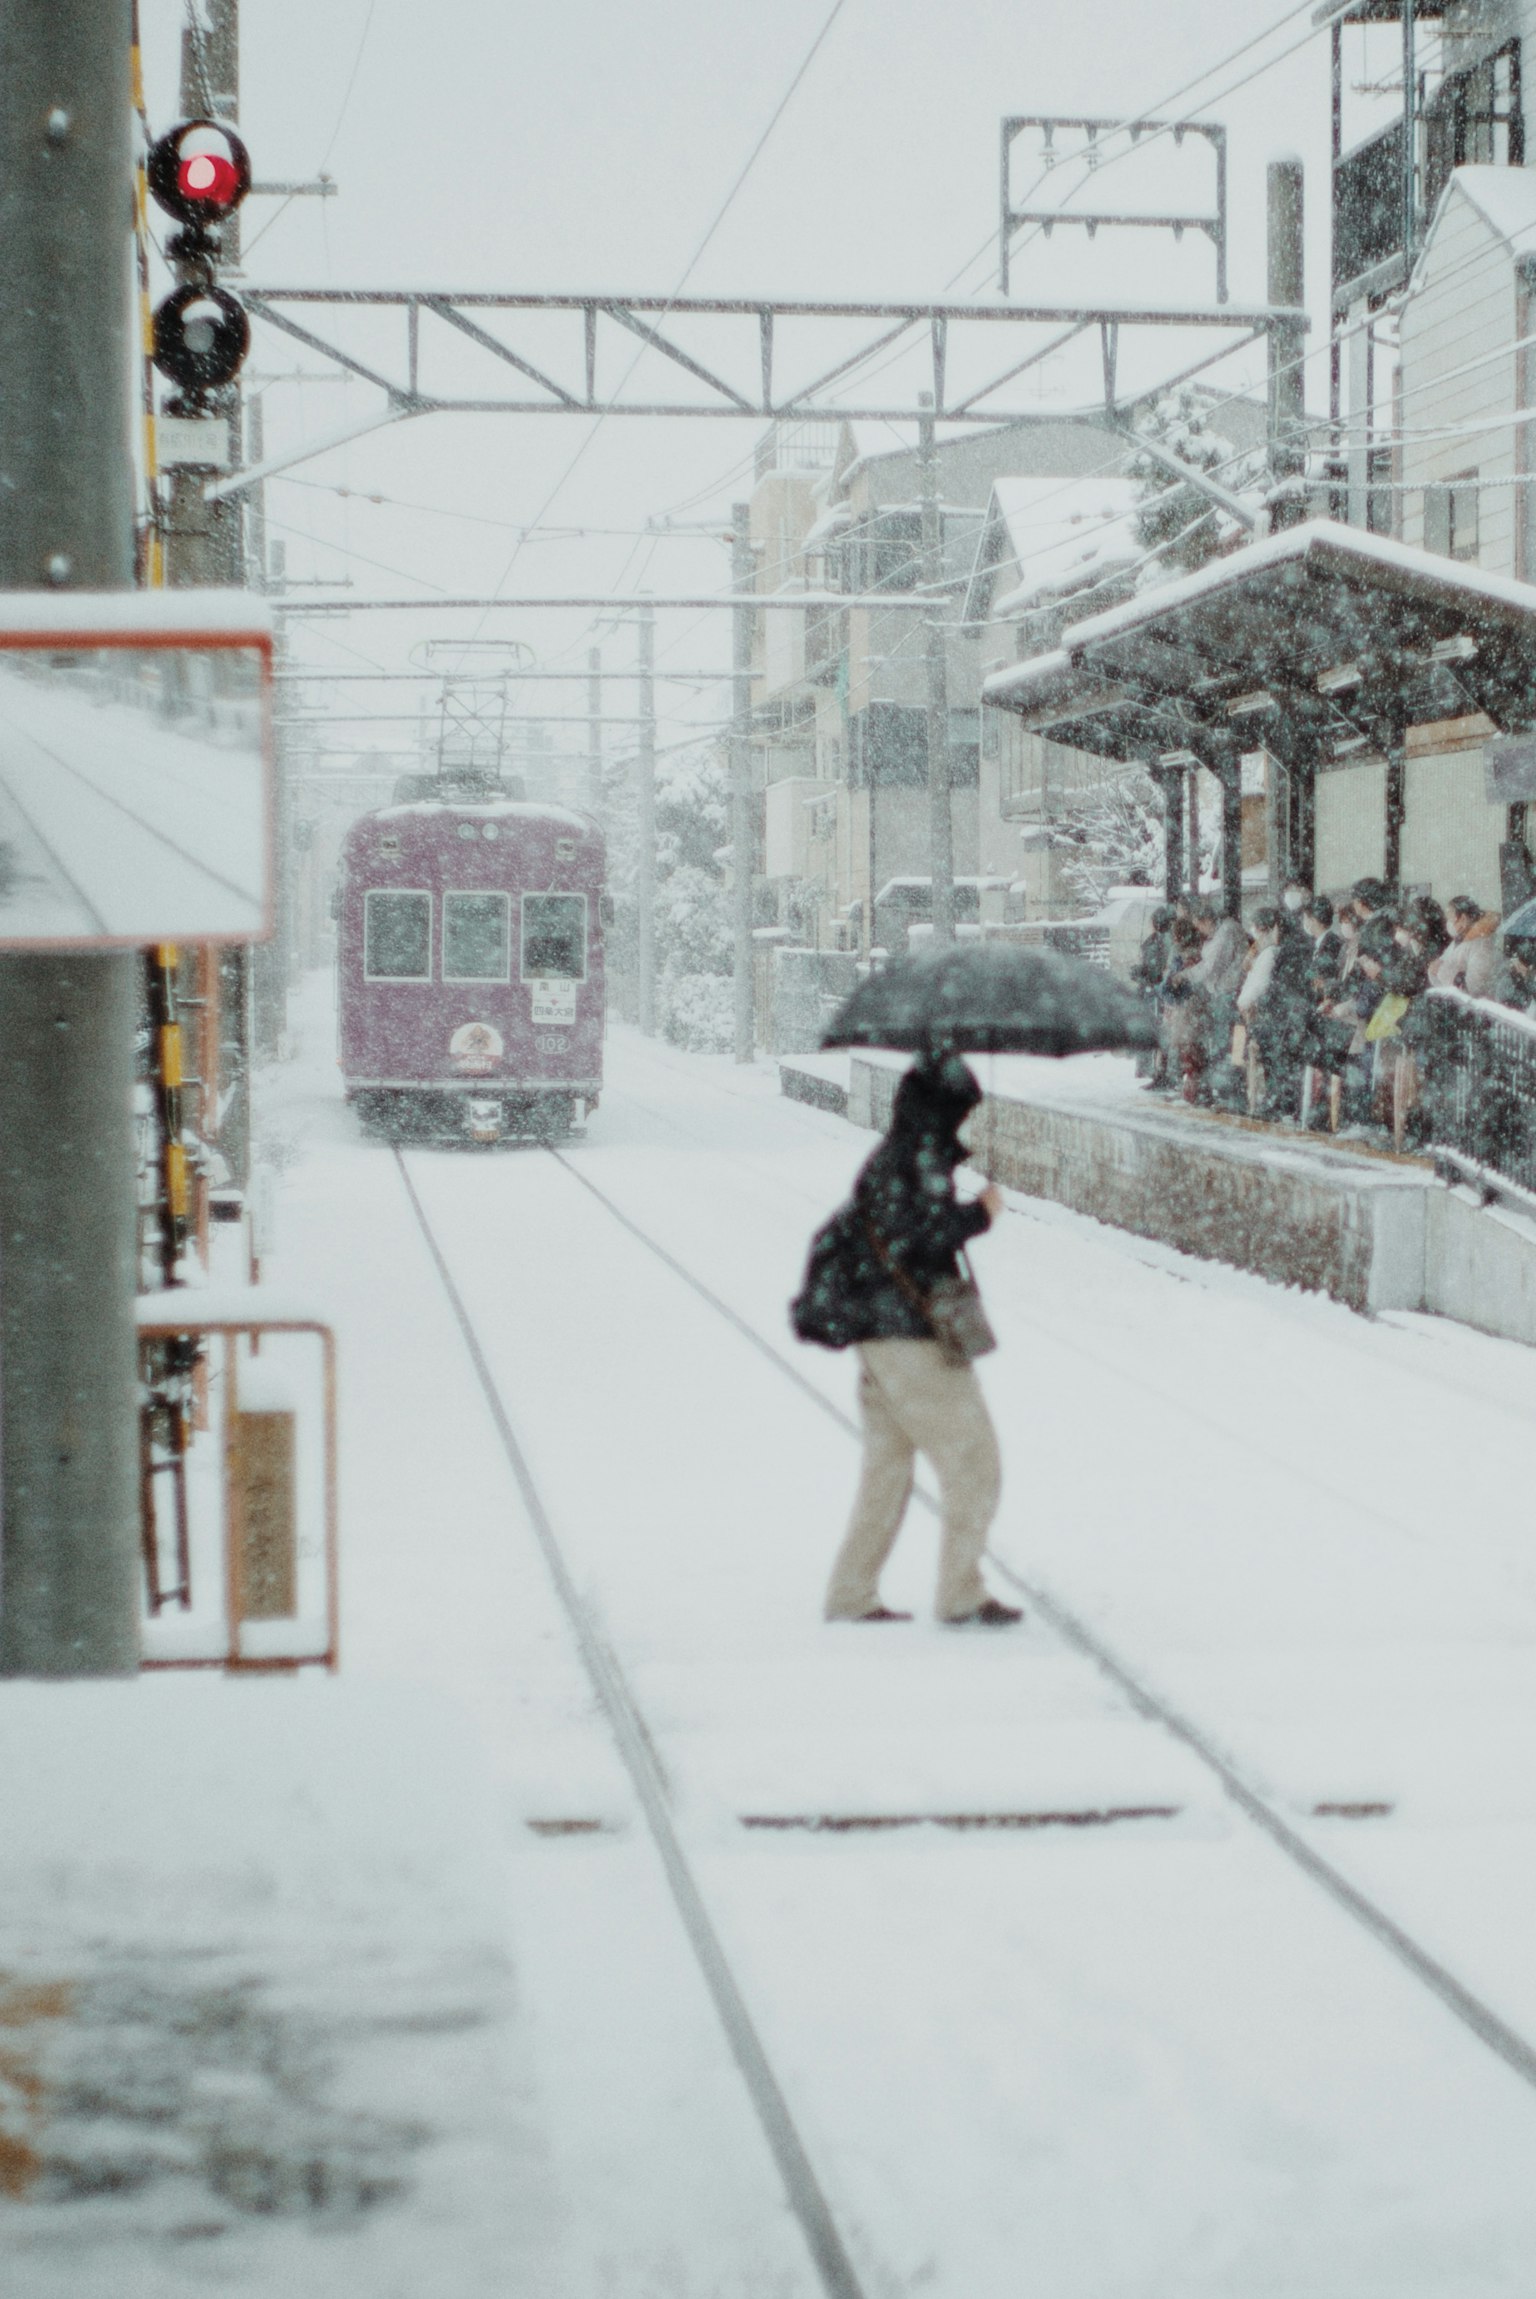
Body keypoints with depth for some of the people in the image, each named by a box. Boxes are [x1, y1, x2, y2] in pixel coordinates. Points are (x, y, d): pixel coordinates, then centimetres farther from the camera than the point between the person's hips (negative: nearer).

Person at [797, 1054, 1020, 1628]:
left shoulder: (887, 1156, 14)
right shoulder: (921, 1156, -14)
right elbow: (918, 1233, -24)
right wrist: (979, 1213, -12)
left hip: (875, 1336, 10)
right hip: (914, 1337, -10)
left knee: (887, 1466, 15)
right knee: (973, 1463, -2)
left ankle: (851, 1593, 16)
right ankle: (961, 1596, 0)